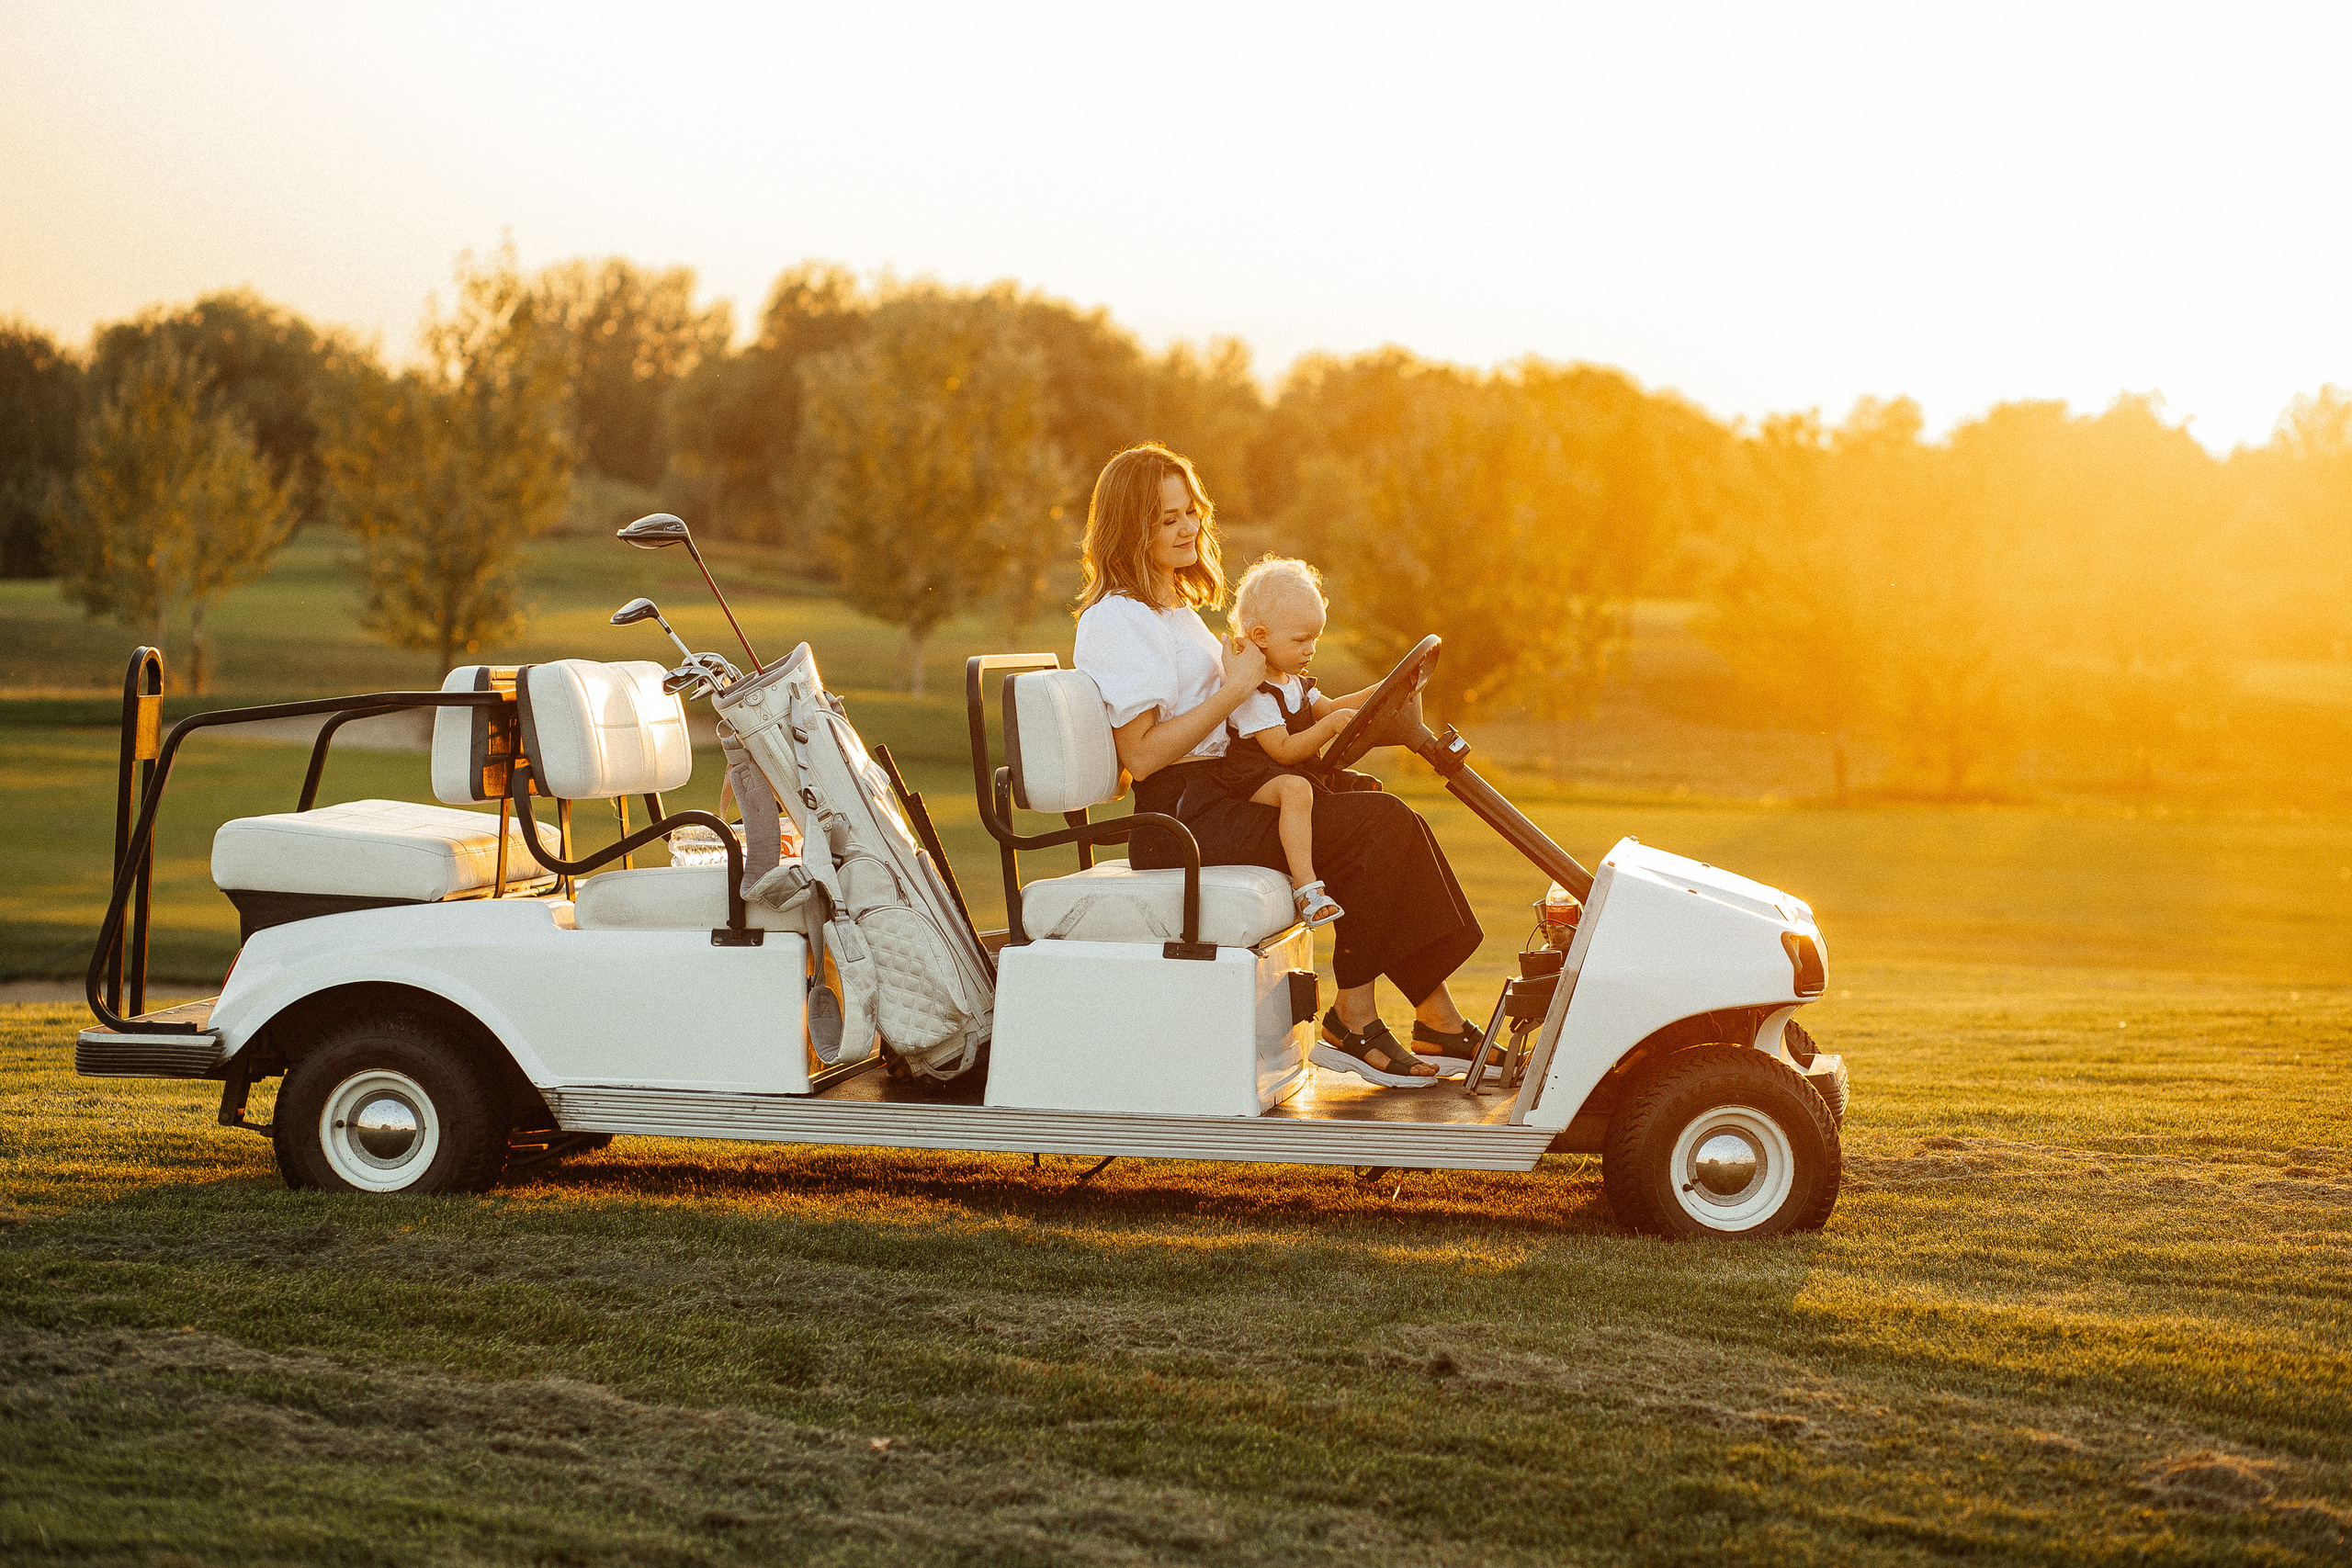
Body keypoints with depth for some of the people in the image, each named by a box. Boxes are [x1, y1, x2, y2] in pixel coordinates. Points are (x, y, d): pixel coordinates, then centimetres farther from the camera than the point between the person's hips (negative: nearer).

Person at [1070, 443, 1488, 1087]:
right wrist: (1234, 689, -17)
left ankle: (1441, 1022, -4)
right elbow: (1141, 755, -18)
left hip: (1225, 794, 10)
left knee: (1387, 814, -3)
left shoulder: (1175, 608, 22)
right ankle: (1351, 1023, -12)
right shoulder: (1115, 619, -11)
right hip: (1182, 822, -10)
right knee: (1382, 827, -19)